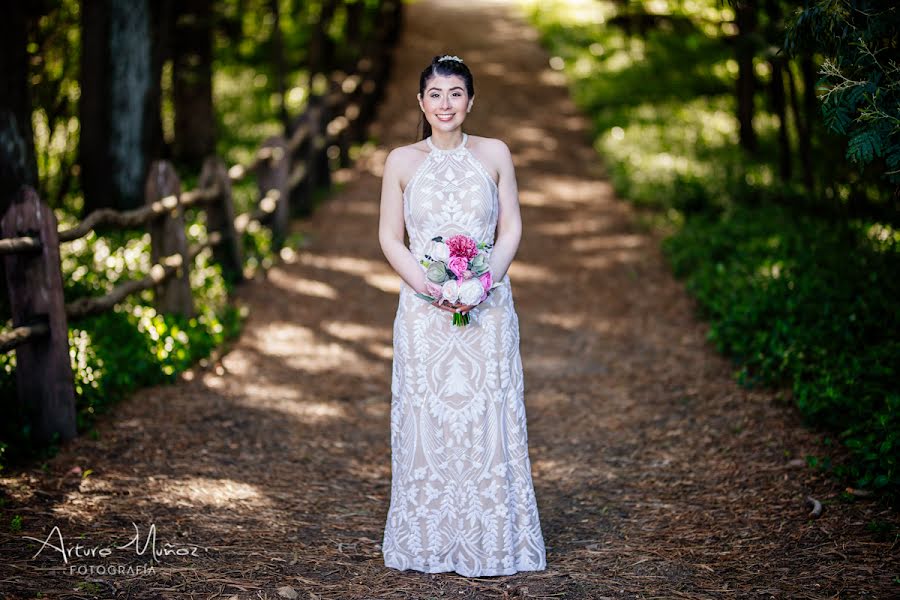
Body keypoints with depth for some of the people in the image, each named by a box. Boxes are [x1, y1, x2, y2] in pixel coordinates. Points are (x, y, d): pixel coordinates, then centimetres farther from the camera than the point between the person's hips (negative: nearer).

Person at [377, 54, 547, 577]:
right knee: (426, 419, 1)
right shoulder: (402, 161, 5)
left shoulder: (495, 154, 5)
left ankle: (490, 542, 9)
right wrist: (431, 289, -11)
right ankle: (429, 542, 11)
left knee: (489, 418, 0)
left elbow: (511, 230, 5)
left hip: (487, 309, 0)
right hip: (424, 312, 0)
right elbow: (390, 238, 4)